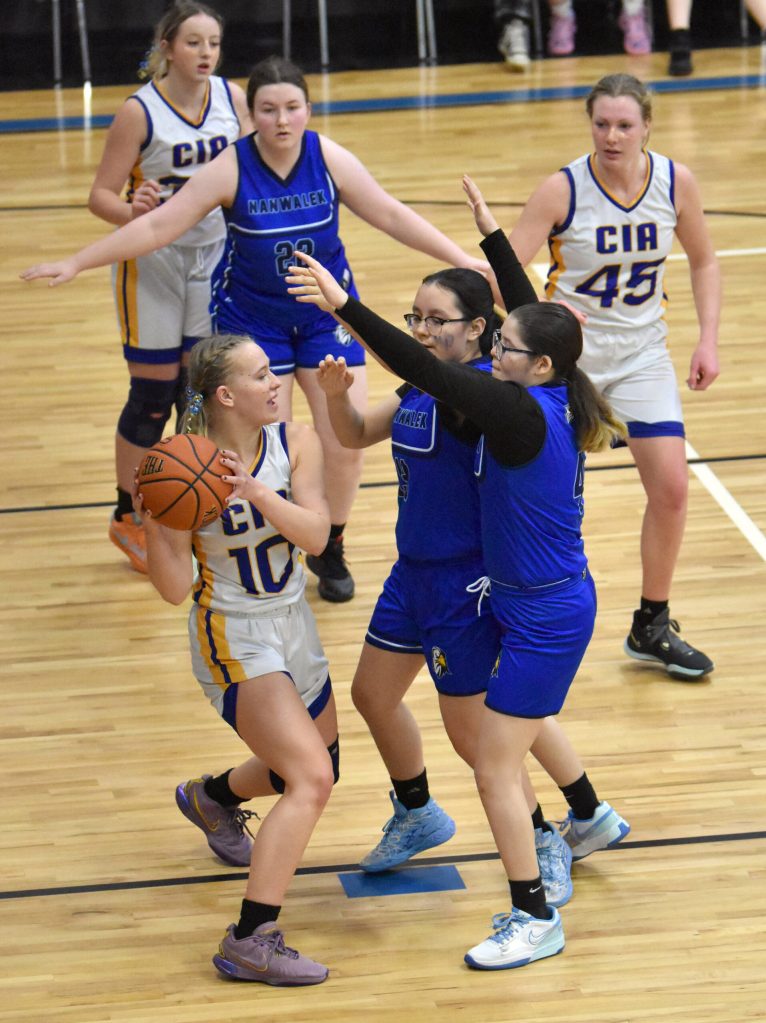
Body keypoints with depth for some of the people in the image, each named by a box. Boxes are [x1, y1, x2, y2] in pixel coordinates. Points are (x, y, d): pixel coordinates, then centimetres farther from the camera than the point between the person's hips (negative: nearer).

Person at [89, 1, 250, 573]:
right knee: (153, 395, 1)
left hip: (214, 257, 4)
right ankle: (128, 518, 17)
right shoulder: (140, 112, -17)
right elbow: (102, 195, -15)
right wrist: (132, 212, -35)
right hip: (152, 262, -4)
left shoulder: (232, 98, -3)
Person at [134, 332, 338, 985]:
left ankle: (212, 797, 55)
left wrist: (257, 492, -35)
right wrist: (152, 526, -36)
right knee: (311, 779, -21)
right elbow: (174, 589, -19)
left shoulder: (295, 443, -7)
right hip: (233, 639, -7)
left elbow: (316, 535, -19)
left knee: (317, 769, 25)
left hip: (293, 625, 7)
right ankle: (250, 942, -21)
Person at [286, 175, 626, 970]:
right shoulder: (549, 398, -2)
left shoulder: (521, 415, -26)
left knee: (495, 767, -2)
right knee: (523, 734, 25)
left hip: (544, 618, -9)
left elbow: (427, 372, -32)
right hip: (540, 604, 9)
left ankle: (534, 920, 6)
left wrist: (344, 306, -32)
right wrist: (490, 235, 23)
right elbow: (531, 312, 15)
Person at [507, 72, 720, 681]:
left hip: (641, 352, 3)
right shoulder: (564, 190, -18)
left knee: (671, 487, -5)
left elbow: (703, 261, 9)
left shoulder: (676, 182, -8)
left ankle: (652, 627, 12)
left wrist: (708, 340, 0)